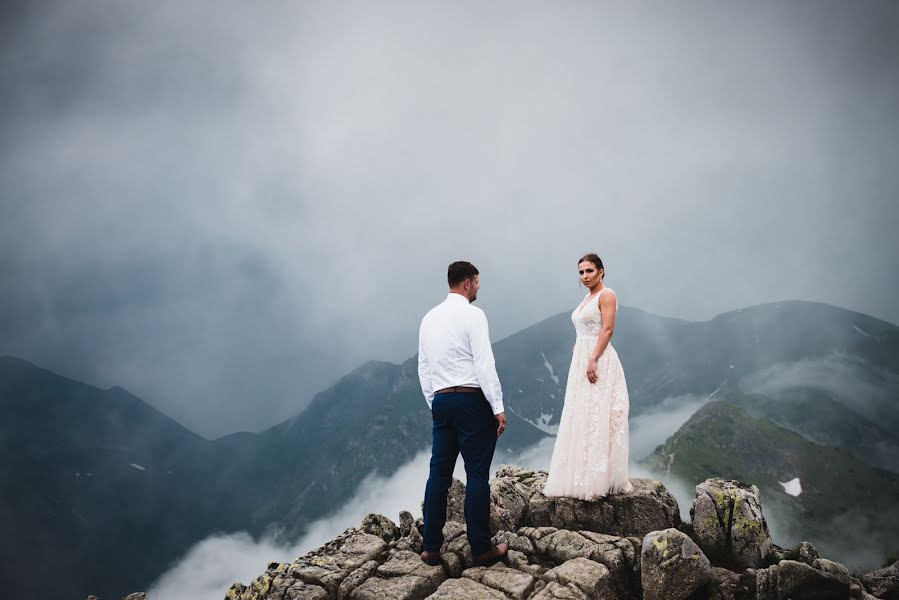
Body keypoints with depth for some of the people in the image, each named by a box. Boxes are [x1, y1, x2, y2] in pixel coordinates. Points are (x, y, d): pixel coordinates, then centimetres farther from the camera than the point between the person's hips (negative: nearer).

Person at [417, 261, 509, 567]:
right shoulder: (473, 315, -9)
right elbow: (484, 364, -14)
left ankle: (431, 547, 14)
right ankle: (481, 550, 6)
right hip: (472, 401, -7)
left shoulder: (429, 318, 12)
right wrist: (498, 408, -11)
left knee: (439, 474, 10)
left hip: (441, 402, 7)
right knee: (477, 475, 0)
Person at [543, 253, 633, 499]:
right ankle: (582, 478, 14)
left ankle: (599, 480, -3)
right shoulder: (588, 298, 19)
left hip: (599, 361, -9)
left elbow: (607, 329, -16)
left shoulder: (606, 295, -7)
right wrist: (580, 357, 18)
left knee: (597, 420, -7)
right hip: (580, 360, 9)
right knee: (580, 421, 9)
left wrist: (593, 360, -24)